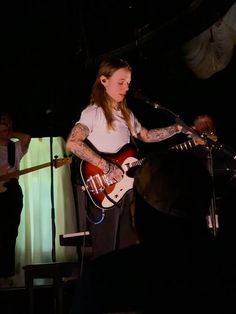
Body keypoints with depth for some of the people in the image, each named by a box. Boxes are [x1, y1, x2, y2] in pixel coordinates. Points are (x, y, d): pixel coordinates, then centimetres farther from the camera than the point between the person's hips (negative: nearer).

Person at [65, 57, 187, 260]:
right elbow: (72, 144, -25)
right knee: (105, 254, -3)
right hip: (104, 192, -8)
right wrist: (107, 167, -25)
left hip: (126, 188, 8)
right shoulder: (93, 112, -11)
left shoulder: (126, 114, 14)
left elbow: (146, 135, 28)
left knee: (128, 249, 13)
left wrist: (177, 128, 17)